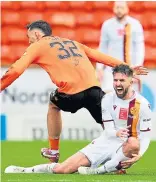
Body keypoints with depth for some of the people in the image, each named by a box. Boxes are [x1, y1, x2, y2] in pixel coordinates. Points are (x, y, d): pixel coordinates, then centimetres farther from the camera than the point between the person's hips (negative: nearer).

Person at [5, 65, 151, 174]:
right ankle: (27, 171, 12)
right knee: (62, 169, -11)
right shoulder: (108, 99, 0)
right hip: (106, 143, 2)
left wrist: (138, 155, -27)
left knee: (133, 143, -42)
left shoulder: (142, 104, -9)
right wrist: (117, 133, -30)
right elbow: (108, 130, -5)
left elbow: (145, 136, -8)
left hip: (127, 148, -2)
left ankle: (98, 171, -31)